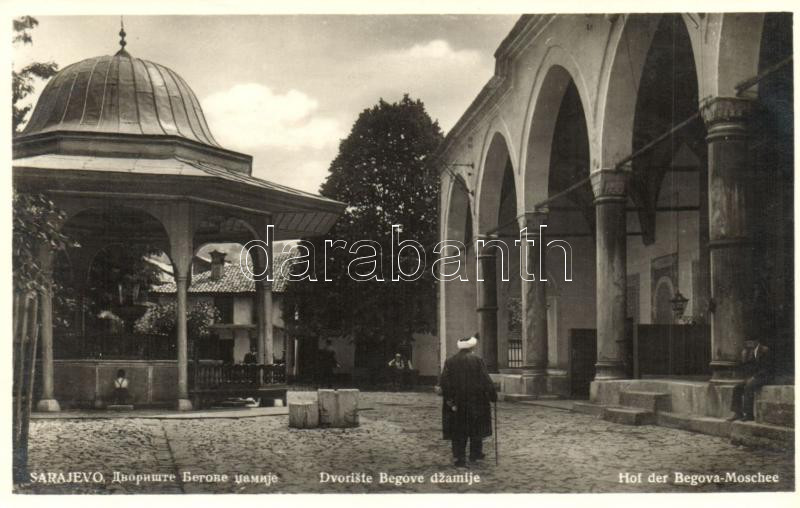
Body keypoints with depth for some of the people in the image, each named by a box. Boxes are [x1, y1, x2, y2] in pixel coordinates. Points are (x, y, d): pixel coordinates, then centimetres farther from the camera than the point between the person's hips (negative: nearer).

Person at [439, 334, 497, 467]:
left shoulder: (450, 361, -2)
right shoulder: (477, 360, -9)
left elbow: (443, 382, -5)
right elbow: (486, 380, -9)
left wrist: (449, 399, -1)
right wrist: (493, 395, 2)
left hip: (456, 400, 2)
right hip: (475, 400, -2)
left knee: (458, 430, 7)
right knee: (476, 426, 16)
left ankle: (459, 457, 1)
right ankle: (475, 454, 22)